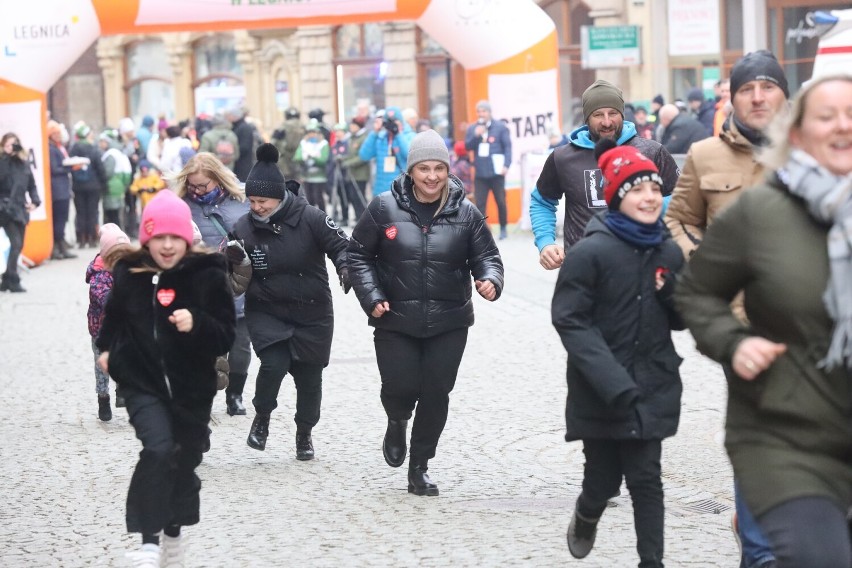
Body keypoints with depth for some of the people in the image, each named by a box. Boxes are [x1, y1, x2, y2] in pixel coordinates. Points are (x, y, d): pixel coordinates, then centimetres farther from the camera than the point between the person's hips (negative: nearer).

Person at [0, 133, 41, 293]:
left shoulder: (24, 162, 10)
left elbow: (31, 185, 15)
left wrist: (35, 201, 1)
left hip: (21, 208, 6)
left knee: (18, 245, 9)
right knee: (16, 243, -14)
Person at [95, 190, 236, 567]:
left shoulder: (209, 276, -11)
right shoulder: (128, 273, -5)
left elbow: (225, 339, -11)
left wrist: (196, 324, -28)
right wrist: (107, 348, 29)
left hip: (192, 388, 1)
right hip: (142, 384, -1)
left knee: (183, 463, 14)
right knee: (158, 449, -24)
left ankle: (173, 535, 38)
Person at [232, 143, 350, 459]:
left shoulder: (310, 218, -15)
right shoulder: (244, 229, -7)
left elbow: (340, 245, -8)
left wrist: (345, 267, -26)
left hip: (312, 314, 0)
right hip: (266, 313, 0)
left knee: (309, 375, 10)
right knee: (274, 364, -20)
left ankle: (304, 433, 34)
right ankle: (262, 418, 9)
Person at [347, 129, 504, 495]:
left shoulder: (465, 213, 0)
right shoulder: (384, 208, -4)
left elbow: (486, 256, 5)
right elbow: (358, 255, 3)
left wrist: (490, 280, -18)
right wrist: (372, 297, -8)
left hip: (448, 324, 1)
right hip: (395, 321, -1)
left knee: (436, 394, 2)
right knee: (400, 387, -8)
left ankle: (419, 468, 19)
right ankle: (397, 424, 31)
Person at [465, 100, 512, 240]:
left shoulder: (500, 127, 1)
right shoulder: (472, 129, 12)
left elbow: (507, 147, -2)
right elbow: (467, 146, 5)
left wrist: (506, 165, -12)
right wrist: (475, 135, -11)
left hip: (496, 172, -2)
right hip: (480, 173, 3)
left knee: (500, 201, 4)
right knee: (479, 203, -1)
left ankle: (503, 229, 17)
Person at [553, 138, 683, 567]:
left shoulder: (669, 253, 4)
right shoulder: (590, 252, -12)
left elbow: (679, 321, 14)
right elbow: (570, 321, -14)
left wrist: (672, 295, -11)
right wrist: (613, 383, -22)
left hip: (652, 389, 3)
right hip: (601, 394, -3)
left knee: (646, 480, -1)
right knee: (604, 478, 7)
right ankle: (586, 518, 41)